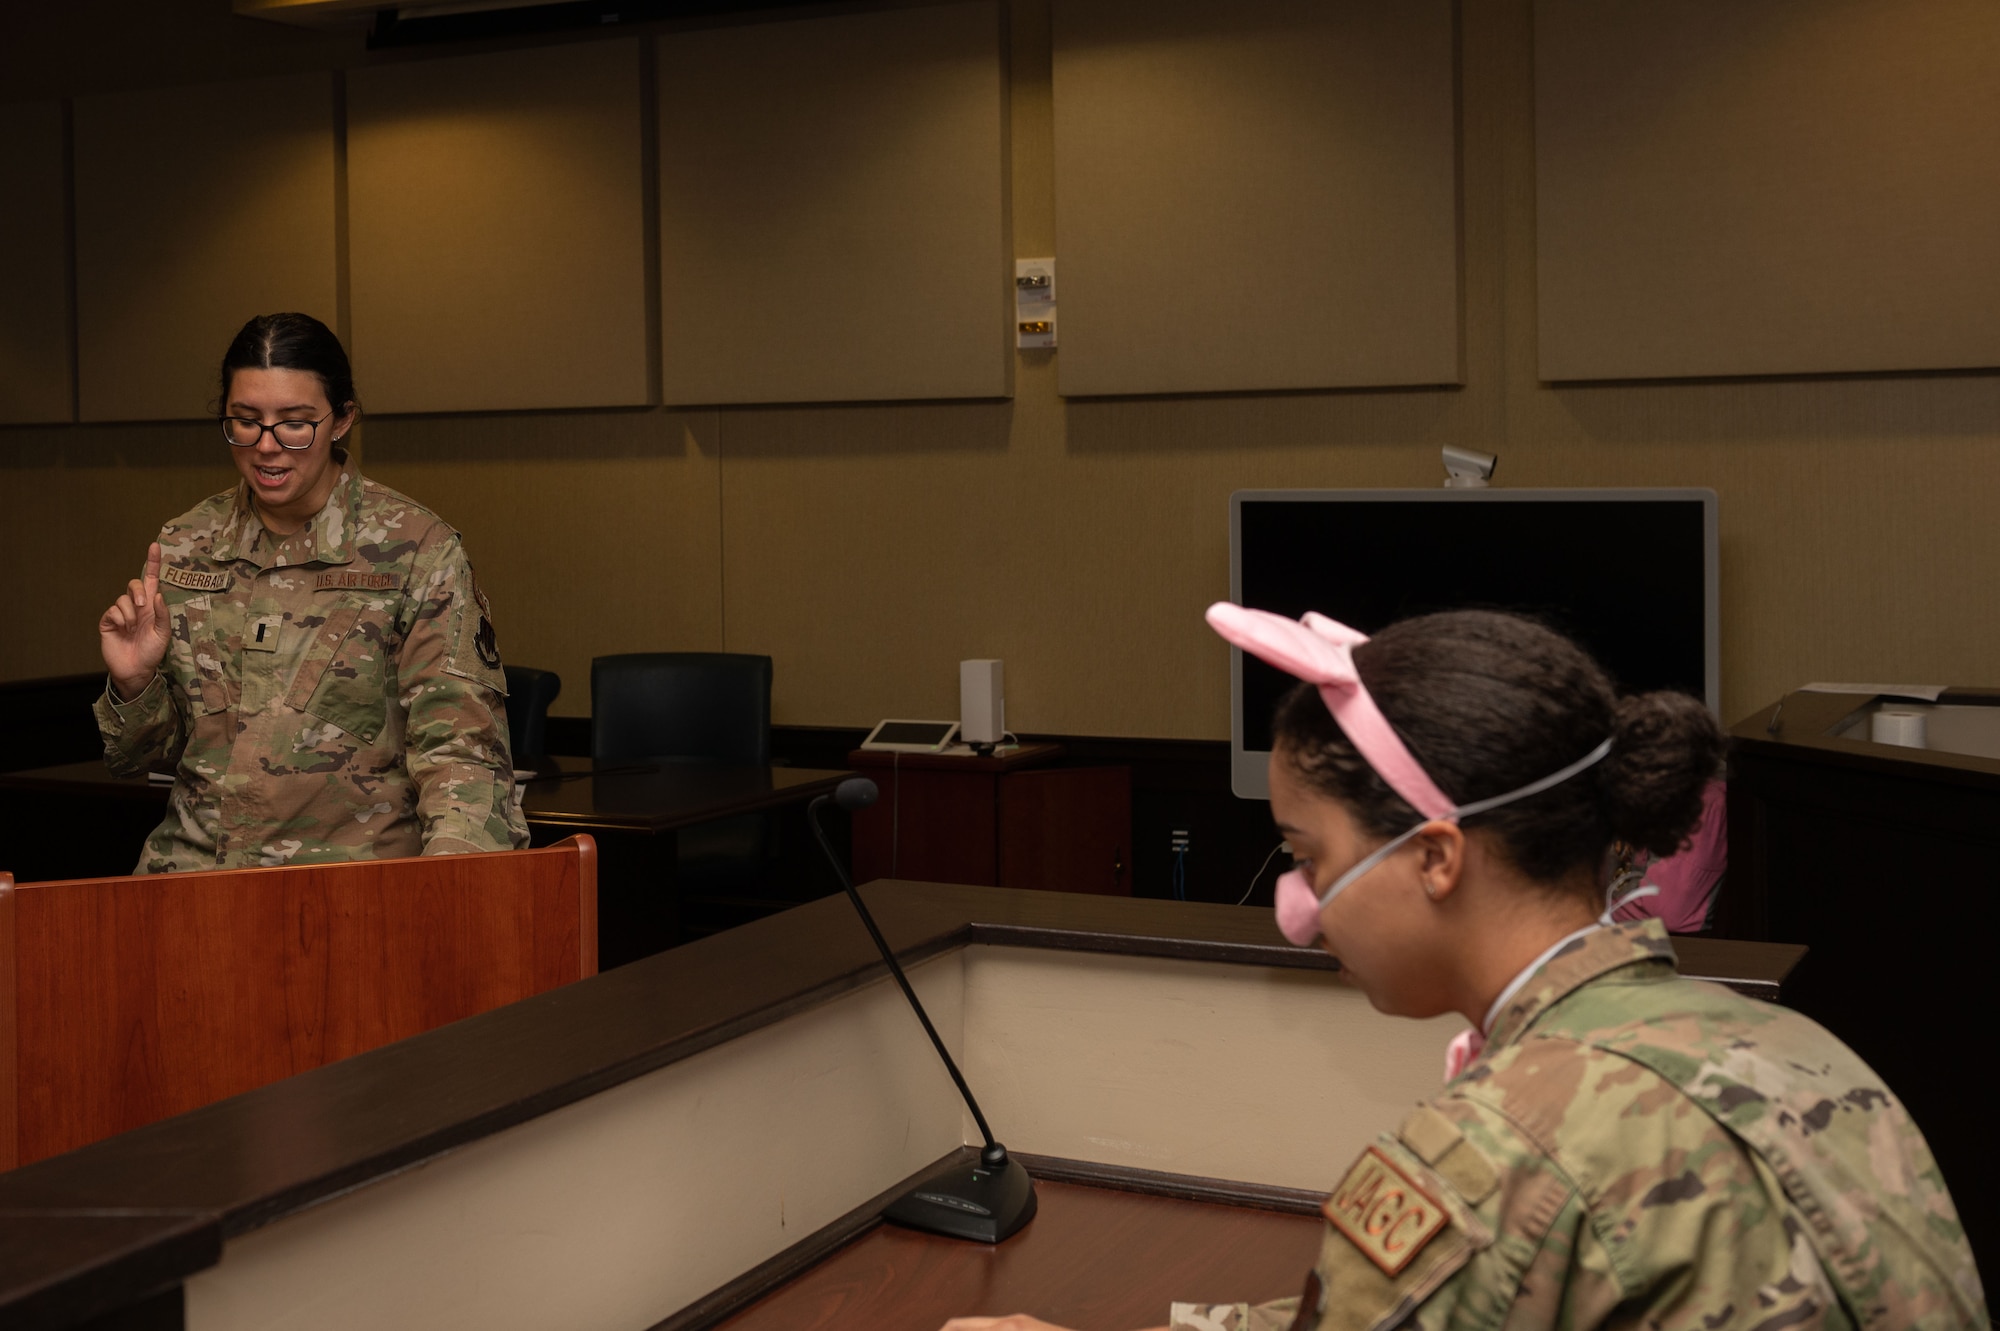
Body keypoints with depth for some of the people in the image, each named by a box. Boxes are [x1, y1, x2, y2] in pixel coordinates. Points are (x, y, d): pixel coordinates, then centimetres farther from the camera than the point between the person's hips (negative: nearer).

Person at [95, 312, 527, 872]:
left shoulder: (414, 548, -2)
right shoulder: (183, 547, 11)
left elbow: (457, 742, -6)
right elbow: (152, 753, 19)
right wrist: (135, 683, -3)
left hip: (360, 871, -3)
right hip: (196, 867, 3)